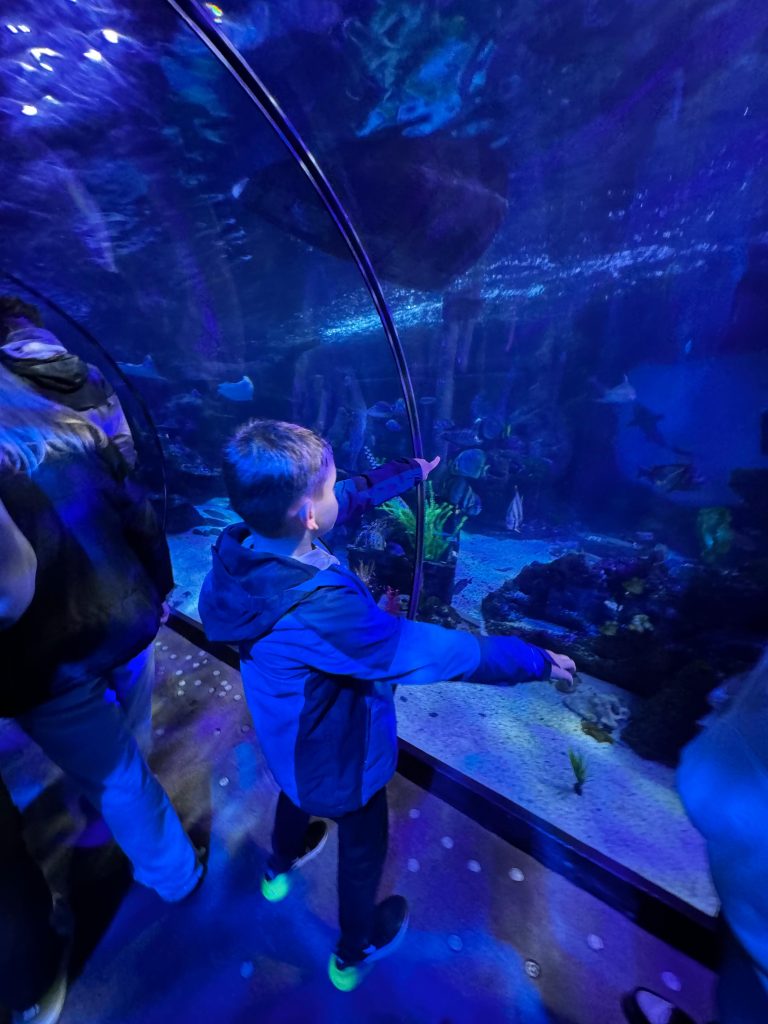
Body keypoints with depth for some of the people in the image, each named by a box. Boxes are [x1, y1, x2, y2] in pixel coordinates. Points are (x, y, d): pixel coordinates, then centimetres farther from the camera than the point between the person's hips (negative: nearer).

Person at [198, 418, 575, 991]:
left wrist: (410, 471, 5)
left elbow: (351, 497, -10)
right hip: (337, 757, -6)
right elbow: (446, 653, -37)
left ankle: (281, 868, 73)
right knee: (364, 843, 27)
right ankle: (354, 953, 60)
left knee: (297, 790, 39)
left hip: (287, 734, 7)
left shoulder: (239, 547, -20)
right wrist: (539, 662, -20)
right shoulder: (322, 612, -45)